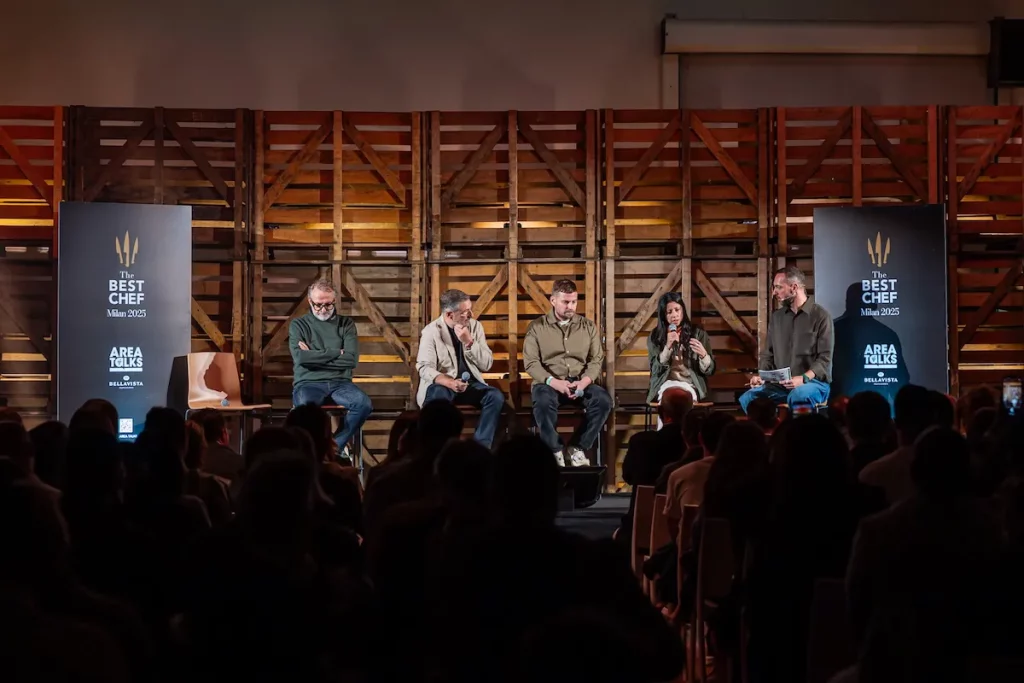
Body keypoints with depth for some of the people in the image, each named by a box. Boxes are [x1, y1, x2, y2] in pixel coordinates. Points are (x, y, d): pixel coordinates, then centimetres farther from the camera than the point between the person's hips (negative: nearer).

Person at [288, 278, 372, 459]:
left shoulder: (346, 324, 11)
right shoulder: (298, 325, 7)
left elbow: (352, 359, -3)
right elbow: (300, 357, -10)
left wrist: (314, 356, -5)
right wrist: (336, 353, -5)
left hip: (339, 382, 2)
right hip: (308, 383, -2)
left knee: (364, 404, -30)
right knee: (304, 405, -38)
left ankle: (335, 446, -9)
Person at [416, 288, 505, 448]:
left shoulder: (475, 326, 3)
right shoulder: (431, 331, -7)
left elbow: (486, 365, -2)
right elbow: (425, 368, -16)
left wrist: (469, 342, -16)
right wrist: (449, 382, -33)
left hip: (471, 384, 4)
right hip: (442, 385, -4)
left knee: (496, 396, -25)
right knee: (437, 397, -38)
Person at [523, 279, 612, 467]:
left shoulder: (588, 326, 12)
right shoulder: (537, 327, 4)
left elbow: (596, 359, 6)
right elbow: (530, 362, -5)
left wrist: (584, 381, -15)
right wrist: (554, 382, -21)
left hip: (580, 382, 3)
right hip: (549, 382, -3)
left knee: (603, 400, -28)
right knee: (543, 402, -38)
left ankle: (579, 448, -13)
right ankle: (555, 451, -19)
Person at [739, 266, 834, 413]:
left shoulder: (820, 316, -4)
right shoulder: (776, 317, 15)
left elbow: (825, 358, -10)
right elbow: (768, 353, 17)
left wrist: (803, 378, -25)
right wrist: (761, 375, -4)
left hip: (814, 382, -5)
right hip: (780, 384, 5)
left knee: (798, 396, -41)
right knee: (747, 398, -23)